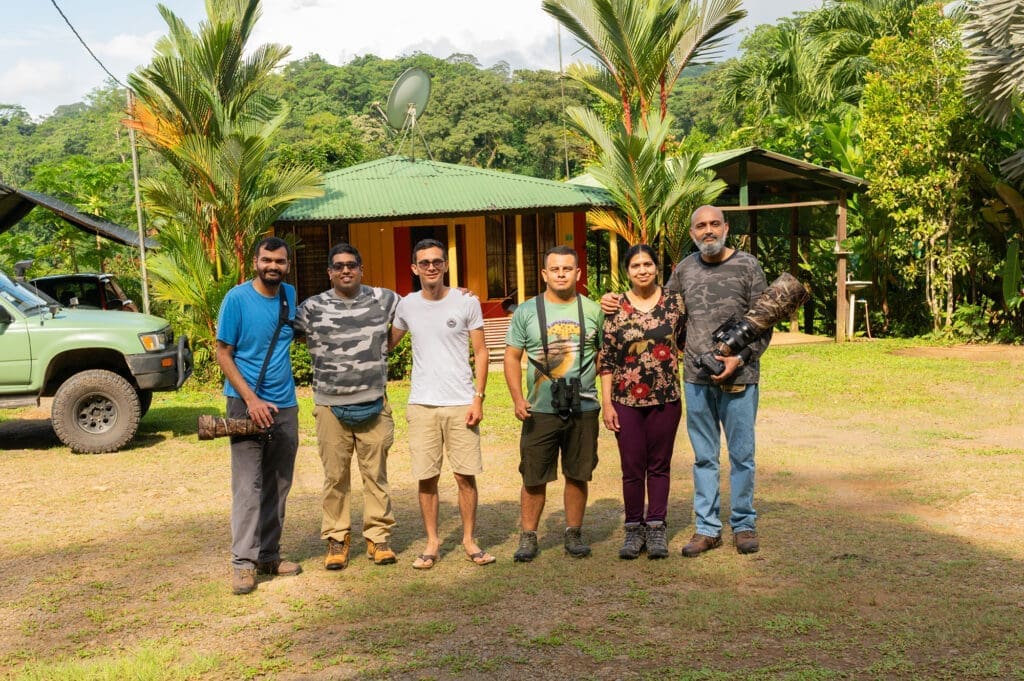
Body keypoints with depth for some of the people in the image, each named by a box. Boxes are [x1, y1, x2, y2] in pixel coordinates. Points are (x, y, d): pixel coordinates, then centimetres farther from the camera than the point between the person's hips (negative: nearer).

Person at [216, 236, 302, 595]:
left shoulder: (290, 296, 6)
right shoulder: (237, 298, -8)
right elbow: (223, 354, -8)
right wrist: (251, 399, -17)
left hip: (285, 405, 5)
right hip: (246, 403, -5)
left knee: (278, 486, 10)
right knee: (248, 485, -7)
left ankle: (269, 555, 20)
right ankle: (244, 562, -1)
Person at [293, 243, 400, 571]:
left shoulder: (384, 300, 4)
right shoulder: (312, 308, 0)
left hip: (374, 404, 1)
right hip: (330, 406, -1)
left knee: (376, 473, 6)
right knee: (335, 477, 5)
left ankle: (379, 536, 18)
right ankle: (336, 539, 18)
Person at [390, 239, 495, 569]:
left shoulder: (467, 302, -2)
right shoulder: (407, 305, 5)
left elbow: (481, 352, 1)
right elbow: (389, 343, 20)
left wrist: (478, 397, -6)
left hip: (461, 403, -2)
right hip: (421, 404, 2)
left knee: (465, 475, 2)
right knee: (426, 478, 4)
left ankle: (469, 539, 17)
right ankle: (432, 542, 18)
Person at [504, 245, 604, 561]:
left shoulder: (593, 311, 6)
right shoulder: (526, 312, 2)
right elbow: (512, 357, 3)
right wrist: (517, 398, -8)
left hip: (584, 408, 1)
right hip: (540, 410, -1)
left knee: (578, 475, 10)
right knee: (534, 478, 3)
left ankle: (573, 533, 23)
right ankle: (528, 537, 16)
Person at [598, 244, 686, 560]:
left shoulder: (674, 302, 0)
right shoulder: (615, 308, -2)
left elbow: (687, 341, 11)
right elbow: (607, 358, -1)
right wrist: (606, 403, -3)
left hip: (666, 399, 1)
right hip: (627, 400, 0)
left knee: (659, 465, 9)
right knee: (632, 468, 6)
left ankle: (656, 528, 20)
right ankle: (634, 529, 19)